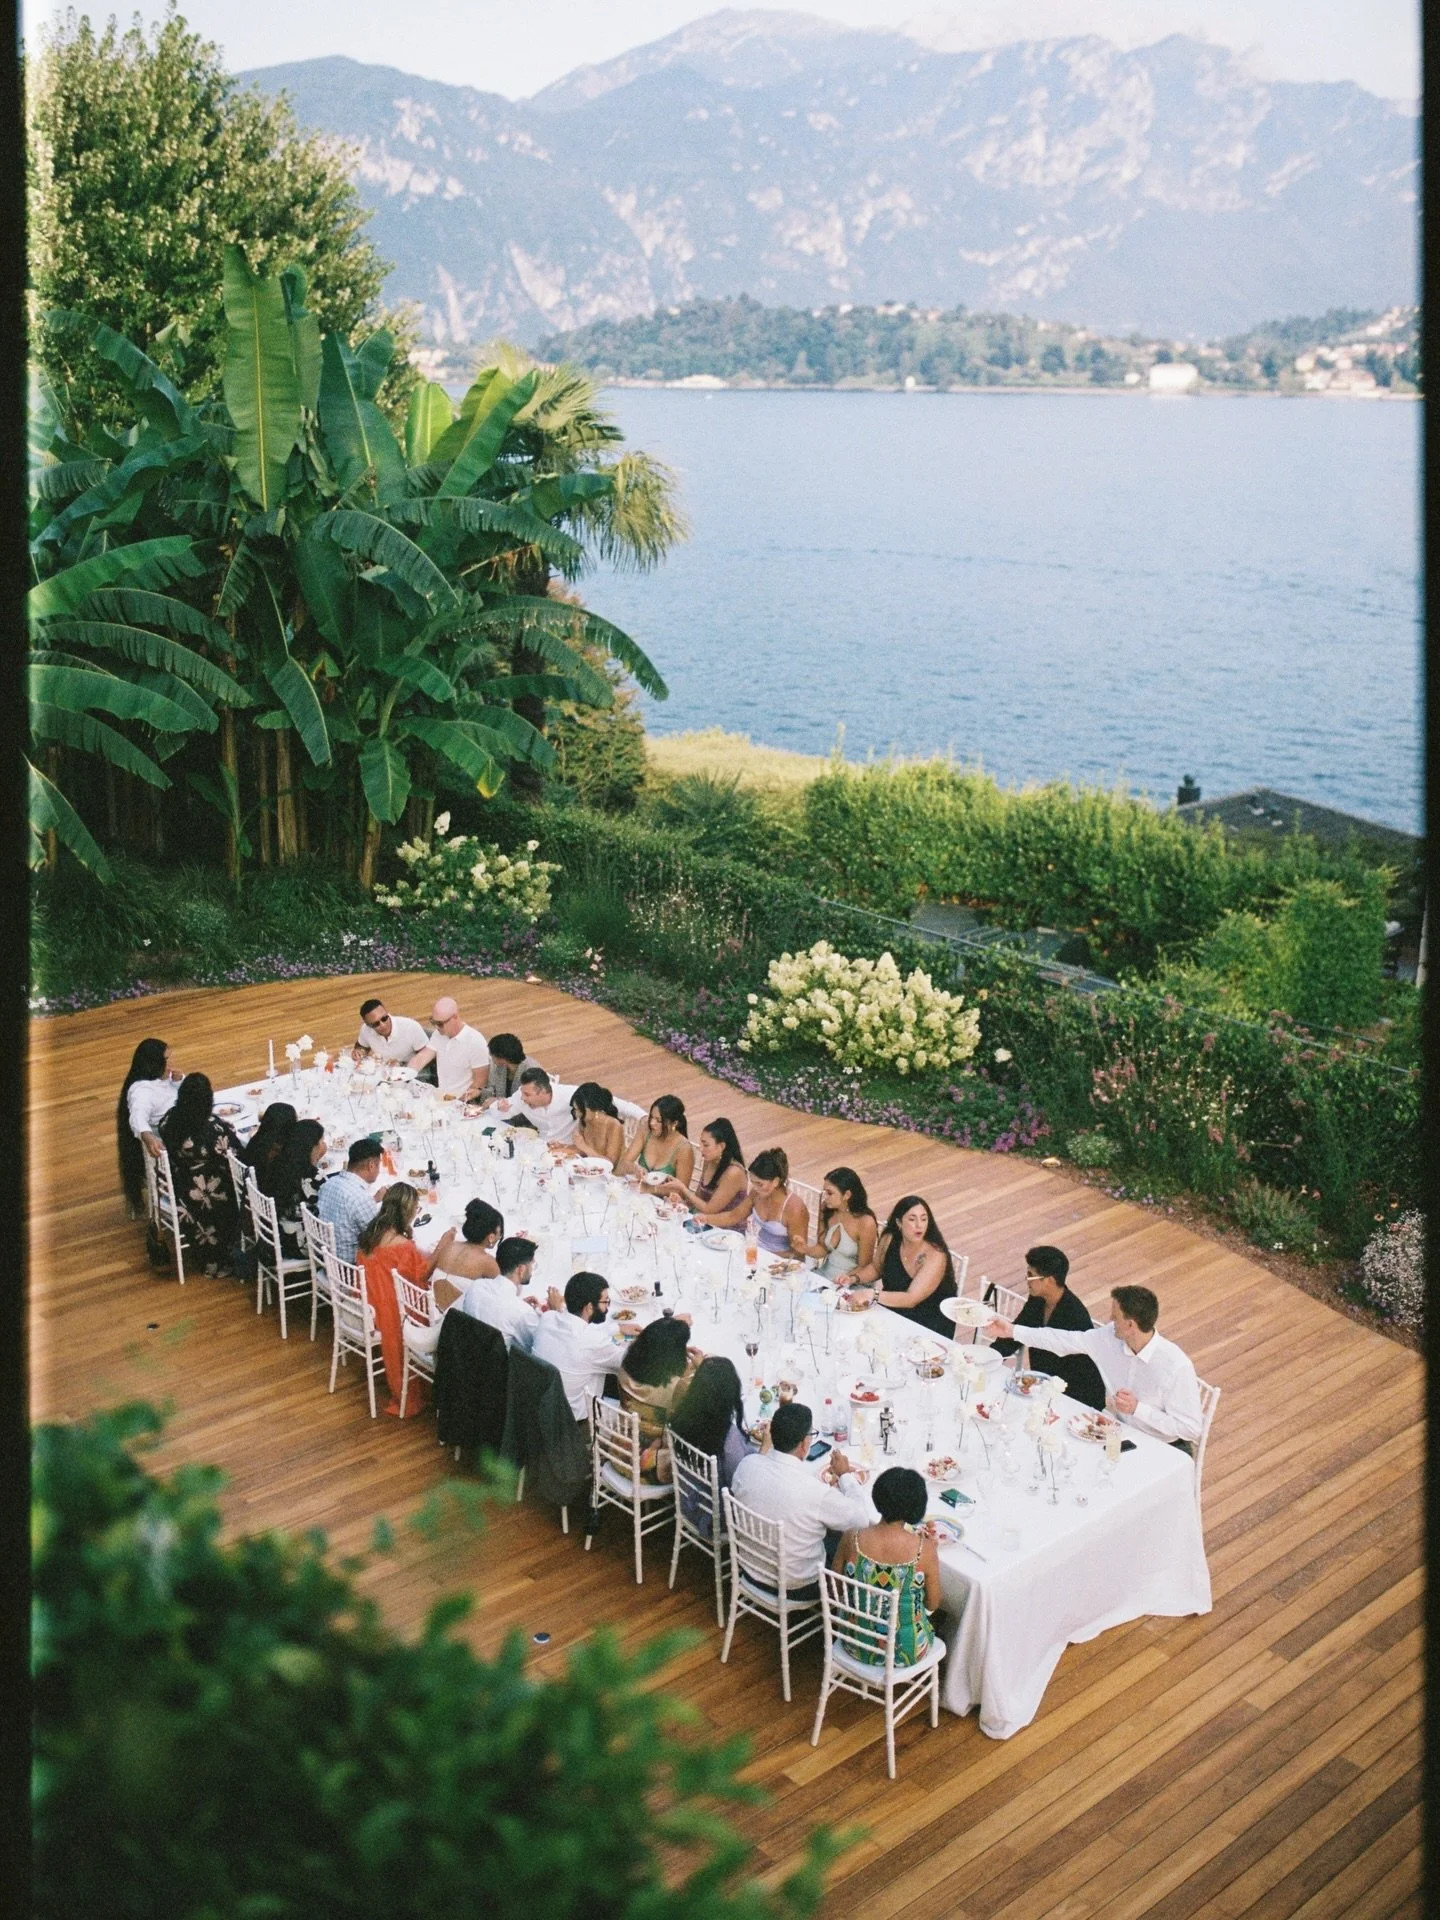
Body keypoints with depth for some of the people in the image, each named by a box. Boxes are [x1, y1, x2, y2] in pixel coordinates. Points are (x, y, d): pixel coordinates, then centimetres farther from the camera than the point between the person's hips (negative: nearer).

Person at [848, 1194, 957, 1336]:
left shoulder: (935, 1256, -23)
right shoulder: (889, 1240, -7)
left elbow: (911, 1299, -30)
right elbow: (876, 1268, 14)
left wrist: (872, 1295, -38)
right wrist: (854, 1278, -4)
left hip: (929, 1327, -5)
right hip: (892, 1311, 6)